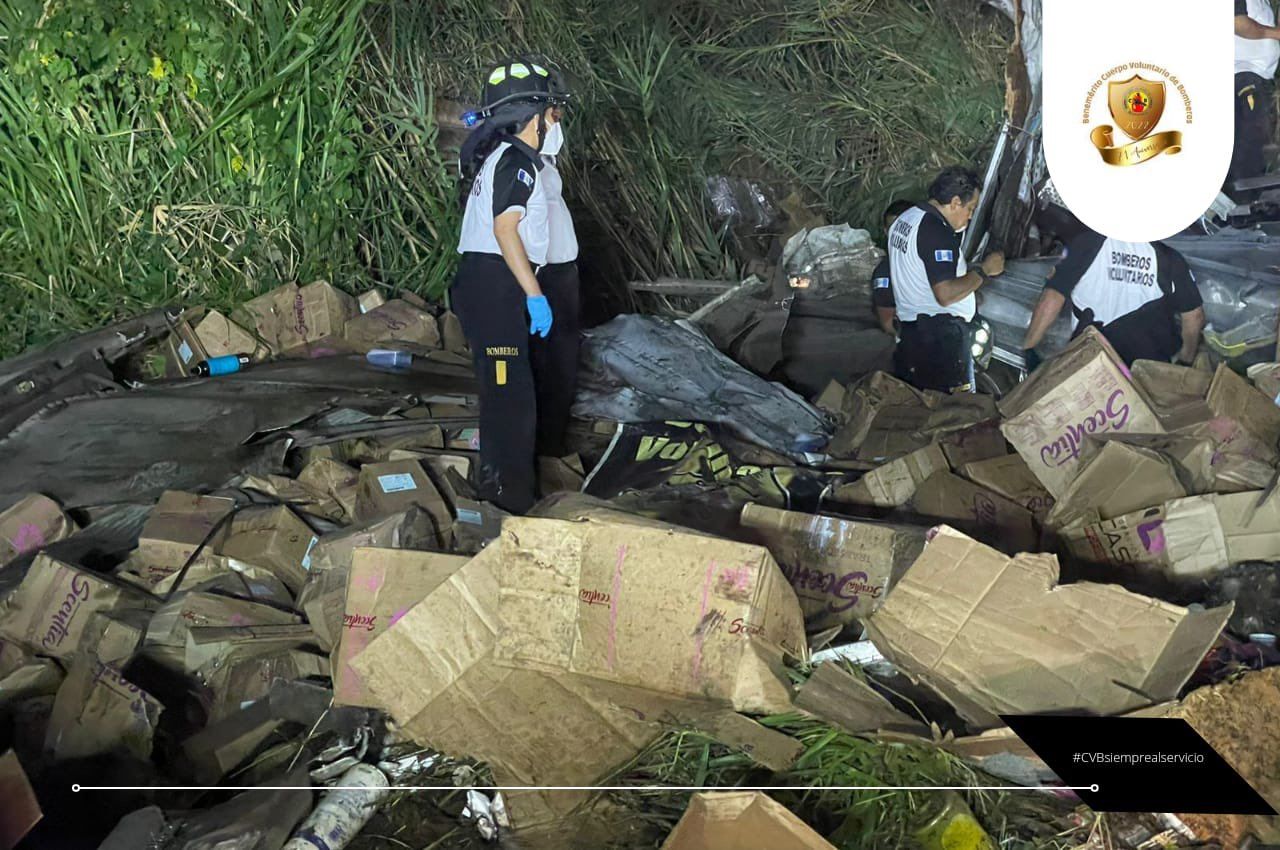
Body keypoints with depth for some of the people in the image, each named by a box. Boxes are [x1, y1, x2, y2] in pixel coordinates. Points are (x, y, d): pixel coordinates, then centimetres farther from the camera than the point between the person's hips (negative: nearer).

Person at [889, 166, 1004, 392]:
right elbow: (945, 294, -24)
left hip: (908, 327, 10)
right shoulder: (937, 231, -18)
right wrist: (984, 271, -12)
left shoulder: (904, 219, 12)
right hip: (941, 332, -10)